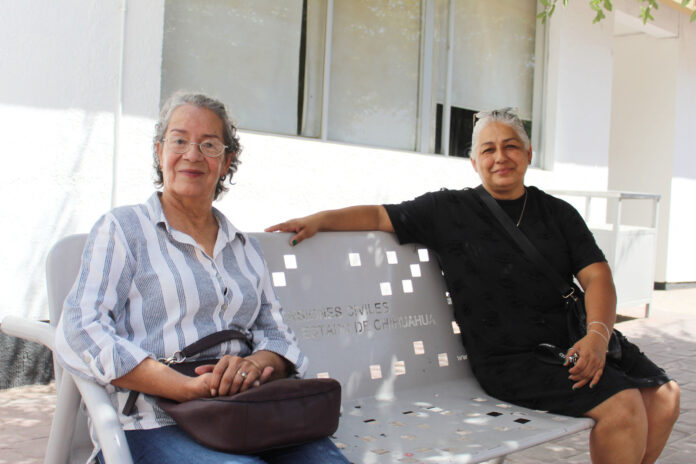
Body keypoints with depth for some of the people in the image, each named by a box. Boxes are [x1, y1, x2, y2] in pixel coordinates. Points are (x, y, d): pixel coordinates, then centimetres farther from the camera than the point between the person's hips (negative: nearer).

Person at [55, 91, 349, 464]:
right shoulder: (122, 228, 7)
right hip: (155, 427, -5)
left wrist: (258, 364, -9)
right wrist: (188, 387, -18)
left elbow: (276, 334, 17)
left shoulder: (245, 247, 23)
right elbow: (79, 334, -6)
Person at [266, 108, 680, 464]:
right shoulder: (449, 210, 5)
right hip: (509, 361, -5)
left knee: (664, 395, -10)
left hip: (572, 345, 6)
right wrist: (318, 220, -11)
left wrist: (597, 336, -12)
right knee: (624, 406, -22)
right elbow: (379, 215, 4)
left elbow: (597, 276, 6)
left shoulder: (558, 214, 13)